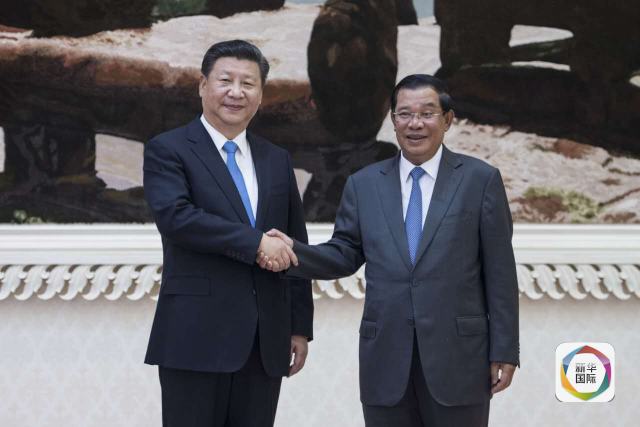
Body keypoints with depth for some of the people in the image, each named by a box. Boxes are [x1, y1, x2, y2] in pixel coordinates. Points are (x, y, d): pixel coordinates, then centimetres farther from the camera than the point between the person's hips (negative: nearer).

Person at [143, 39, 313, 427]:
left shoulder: (277, 160, 15)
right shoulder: (168, 150, 0)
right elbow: (175, 216, -18)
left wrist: (301, 326, 12)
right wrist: (255, 242, -20)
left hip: (265, 341, 5)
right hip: (197, 337, -5)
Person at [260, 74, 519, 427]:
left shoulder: (480, 179, 1)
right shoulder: (364, 183, 9)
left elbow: (499, 272, 0)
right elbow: (345, 255, 9)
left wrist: (504, 350, -3)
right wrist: (294, 251, -11)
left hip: (457, 354, -2)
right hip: (386, 357, 2)